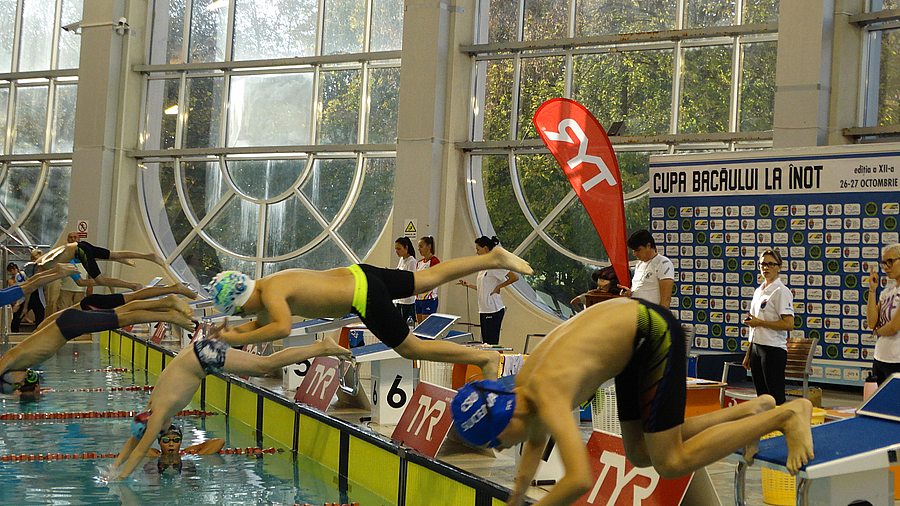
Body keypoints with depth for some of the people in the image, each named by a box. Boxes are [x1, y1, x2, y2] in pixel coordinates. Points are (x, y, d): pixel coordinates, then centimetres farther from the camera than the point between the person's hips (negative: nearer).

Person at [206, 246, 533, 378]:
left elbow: (282, 328, -36)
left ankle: (484, 358, 6)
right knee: (430, 278, 19)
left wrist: (239, 338, -27)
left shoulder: (271, 292, -18)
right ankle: (494, 259, 24)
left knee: (411, 348, 1)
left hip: (364, 295, -9)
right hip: (357, 275, 9)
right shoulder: (270, 286, 9)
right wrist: (234, 332, 8)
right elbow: (261, 323, 25)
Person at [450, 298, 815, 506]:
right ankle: (748, 411, 17)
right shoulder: (522, 387, -2)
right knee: (641, 455, 13)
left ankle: (787, 414, 1)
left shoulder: (548, 396, -30)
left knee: (672, 463, -6)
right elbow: (536, 441, 20)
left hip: (655, 332, -9)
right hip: (634, 337, 9)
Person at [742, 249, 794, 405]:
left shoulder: (781, 291, -10)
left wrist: (760, 322, -15)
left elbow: (789, 324, -20)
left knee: (776, 398, -6)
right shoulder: (758, 291, 16)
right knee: (762, 396, 12)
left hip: (774, 349, -8)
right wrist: (748, 354, 19)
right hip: (757, 348, 8)